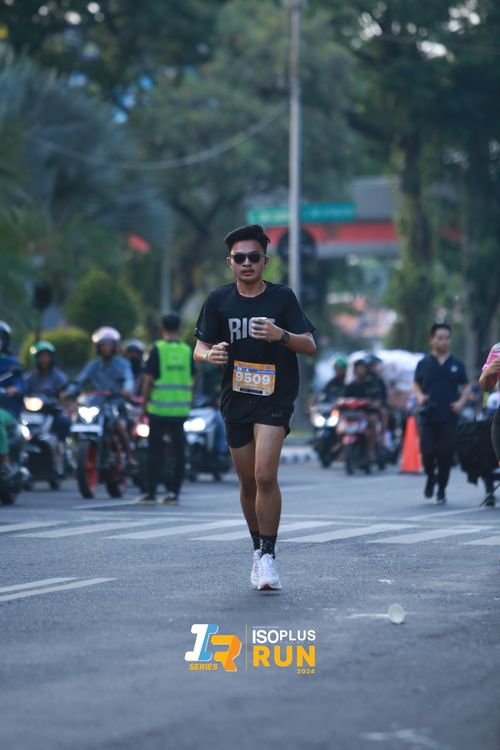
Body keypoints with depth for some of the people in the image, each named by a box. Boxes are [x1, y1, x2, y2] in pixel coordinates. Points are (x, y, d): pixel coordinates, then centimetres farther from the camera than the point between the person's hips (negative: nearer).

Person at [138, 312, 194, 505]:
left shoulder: (158, 350, -6)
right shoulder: (187, 351, 4)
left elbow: (149, 381, -8)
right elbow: (191, 381, 7)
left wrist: (144, 405, 1)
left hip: (159, 409, -3)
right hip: (181, 408, 3)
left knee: (155, 450, 1)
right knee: (179, 450, 8)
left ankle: (151, 492, 0)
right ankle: (174, 492, 7)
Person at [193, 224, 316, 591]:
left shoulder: (282, 297, -2)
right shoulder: (219, 300, 3)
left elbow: (310, 346, -5)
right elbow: (200, 348, 4)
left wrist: (282, 336, -25)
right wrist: (209, 355, -20)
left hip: (275, 397, -3)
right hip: (236, 398, 3)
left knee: (265, 475, -18)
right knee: (248, 482, 10)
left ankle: (268, 555, -11)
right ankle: (259, 547, 29)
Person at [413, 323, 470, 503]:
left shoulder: (456, 365, 8)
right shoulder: (424, 363, 7)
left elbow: (466, 387, 13)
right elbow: (416, 385, 14)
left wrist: (461, 402, -5)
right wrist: (419, 396, -6)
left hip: (449, 418, 0)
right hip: (428, 416, 0)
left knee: (446, 454, -3)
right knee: (427, 451, -9)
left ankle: (441, 490, 14)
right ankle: (430, 477, 24)